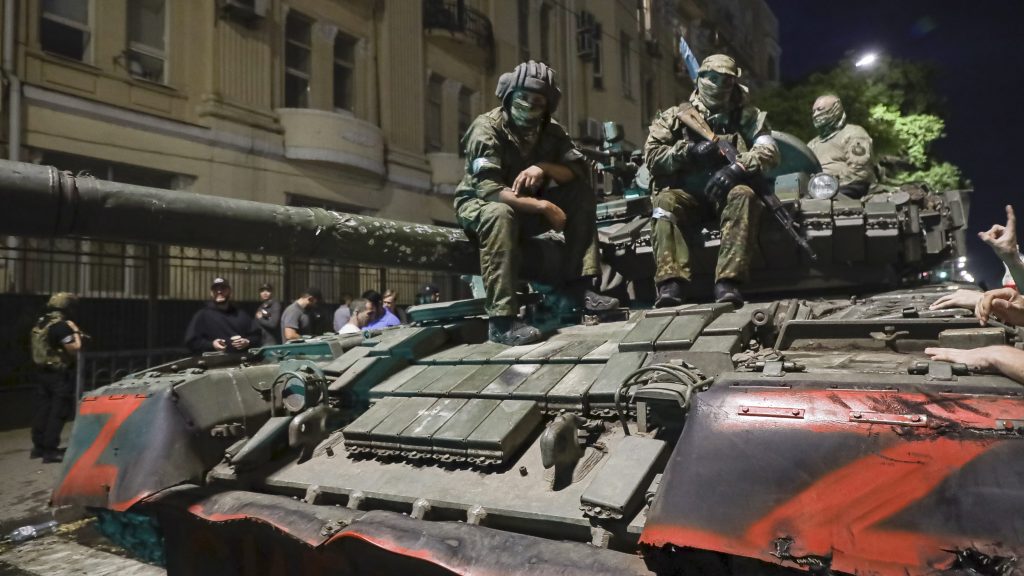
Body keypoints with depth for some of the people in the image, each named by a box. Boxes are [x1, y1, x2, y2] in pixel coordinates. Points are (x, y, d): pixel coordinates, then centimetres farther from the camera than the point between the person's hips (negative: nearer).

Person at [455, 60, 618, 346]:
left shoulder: (551, 131, -2)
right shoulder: (486, 129, -20)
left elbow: (580, 169, -8)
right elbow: (488, 190, -31)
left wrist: (544, 167, -28)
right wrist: (543, 207, -33)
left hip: (527, 208, 6)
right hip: (479, 204, -6)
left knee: (582, 194, -10)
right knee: (500, 214, -40)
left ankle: (578, 283, -12)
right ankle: (501, 320, -41)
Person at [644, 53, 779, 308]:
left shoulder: (746, 116, 14)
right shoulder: (676, 116, 13)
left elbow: (769, 151, 1)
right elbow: (651, 155, 3)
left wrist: (738, 167, -20)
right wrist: (689, 152, -13)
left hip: (727, 191, 0)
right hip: (686, 193, 0)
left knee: (743, 196, -34)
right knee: (665, 202, -32)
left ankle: (728, 282, -42)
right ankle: (671, 283, -43)